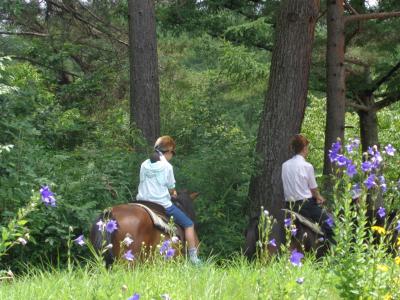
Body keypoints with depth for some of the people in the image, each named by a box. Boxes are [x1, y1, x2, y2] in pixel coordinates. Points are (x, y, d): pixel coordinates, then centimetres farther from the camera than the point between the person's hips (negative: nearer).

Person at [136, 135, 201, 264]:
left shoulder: (144, 165, 5)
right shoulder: (167, 166, -8)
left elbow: (143, 183, 11)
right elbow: (171, 189, -4)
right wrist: (172, 193, 21)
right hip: (163, 204, -5)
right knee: (189, 224, 8)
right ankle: (193, 256, 3)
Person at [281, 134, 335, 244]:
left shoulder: (284, 165, 6)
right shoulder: (307, 166, -11)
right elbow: (314, 189, -5)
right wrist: (319, 197, 17)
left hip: (289, 205, 7)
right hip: (305, 205, -7)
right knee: (328, 221, 2)